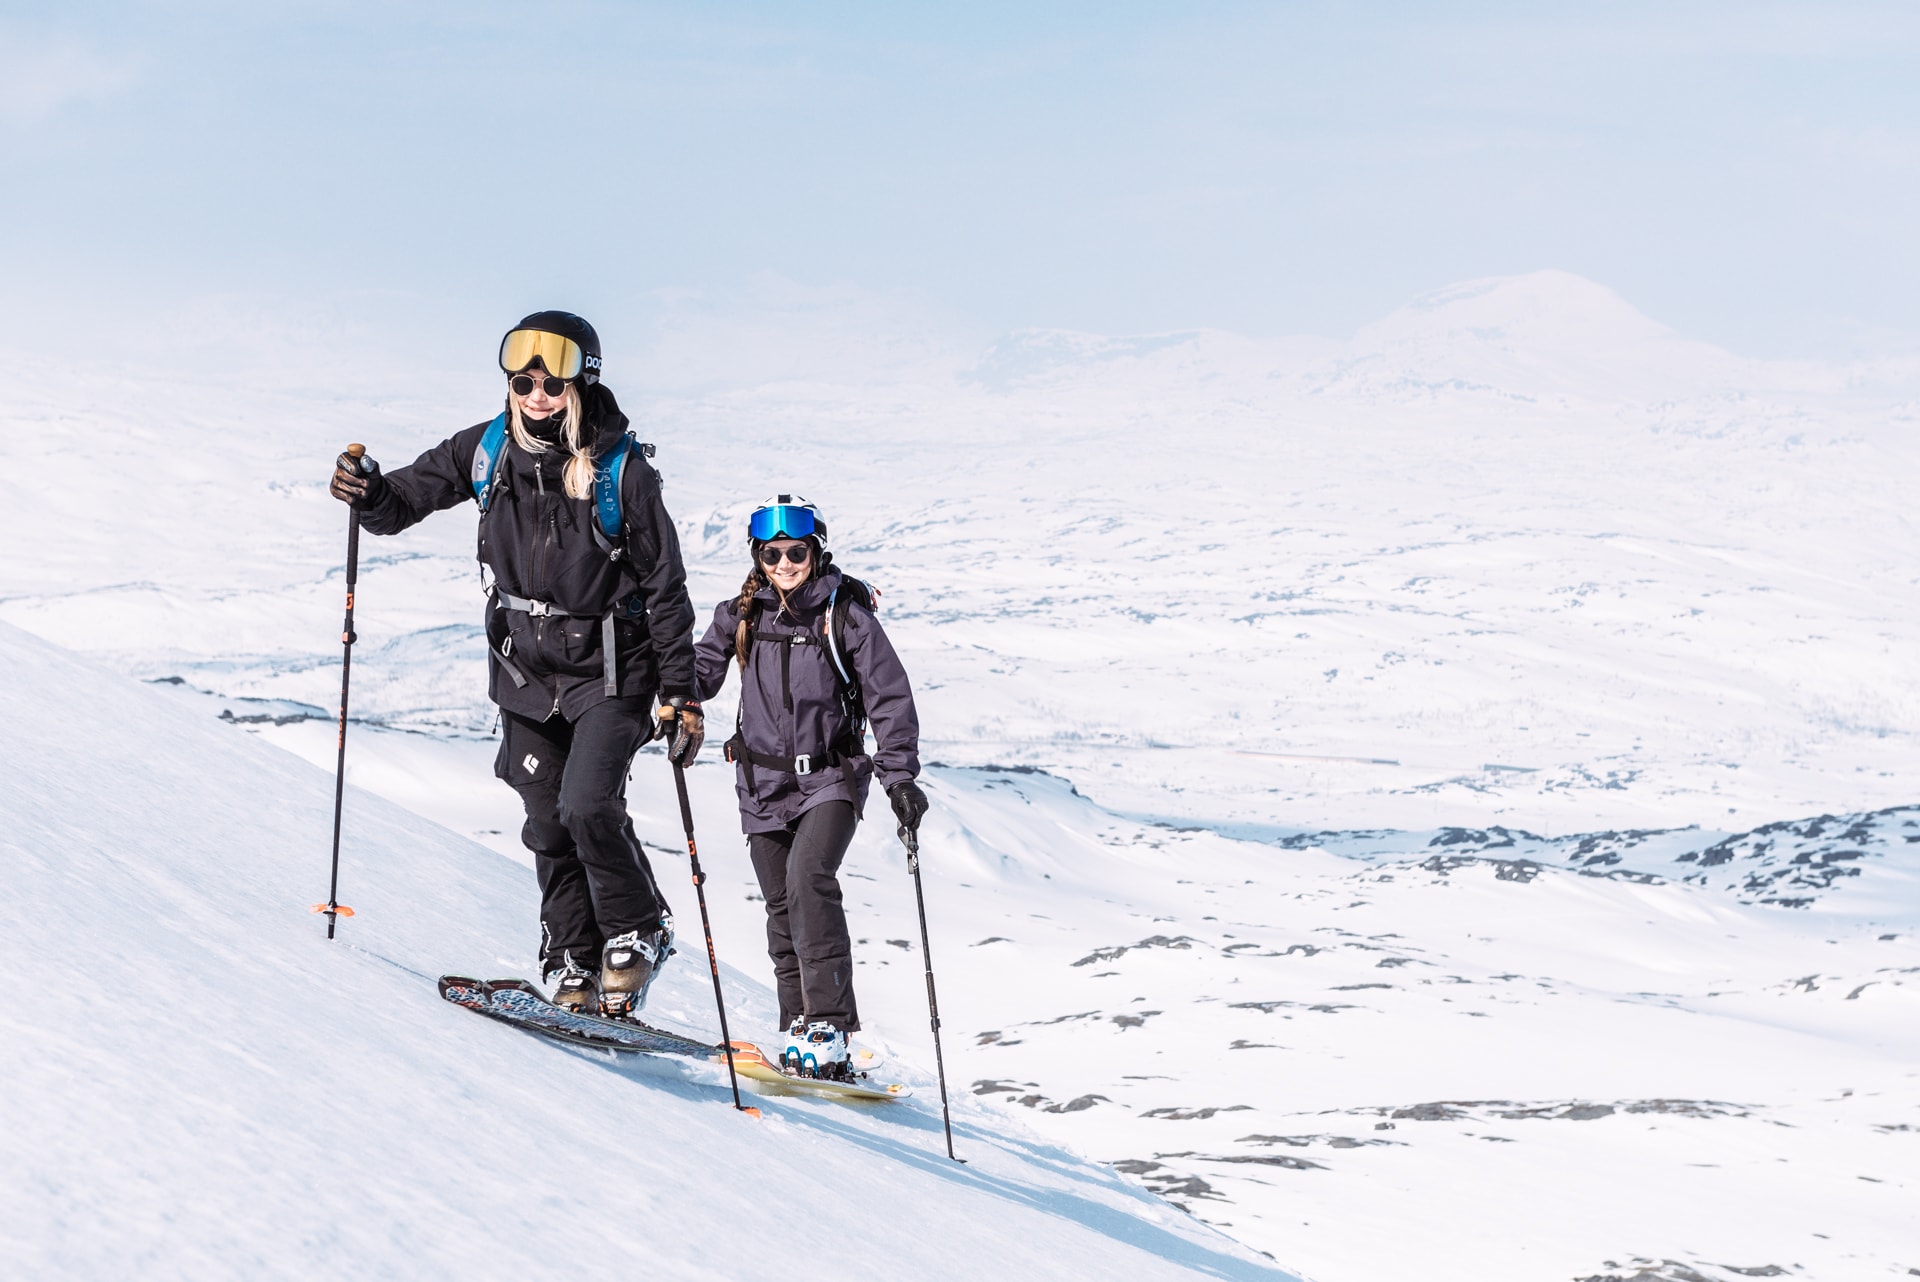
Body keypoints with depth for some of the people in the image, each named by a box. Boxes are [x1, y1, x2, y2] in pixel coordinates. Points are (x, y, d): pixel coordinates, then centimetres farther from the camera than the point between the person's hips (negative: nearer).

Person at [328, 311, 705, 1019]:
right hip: (526, 671, 5)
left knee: (587, 806, -19)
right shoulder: (488, 451, -3)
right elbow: (406, 499, 7)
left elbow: (665, 585, -9)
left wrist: (681, 694, -9)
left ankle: (637, 934, 4)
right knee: (549, 826, 7)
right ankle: (572, 970, 19)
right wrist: (369, 491, -19)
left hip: (609, 671, -4)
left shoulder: (621, 468, -14)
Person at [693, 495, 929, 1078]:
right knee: (782, 906, 7)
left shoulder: (846, 613, -7)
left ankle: (828, 1024, -24)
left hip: (831, 777, -4)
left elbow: (890, 697, -6)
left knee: (809, 878, -24)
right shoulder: (742, 615, 3)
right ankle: (799, 1025, 18)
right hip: (764, 781, 4)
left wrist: (899, 776, -12)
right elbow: (702, 669, 13)